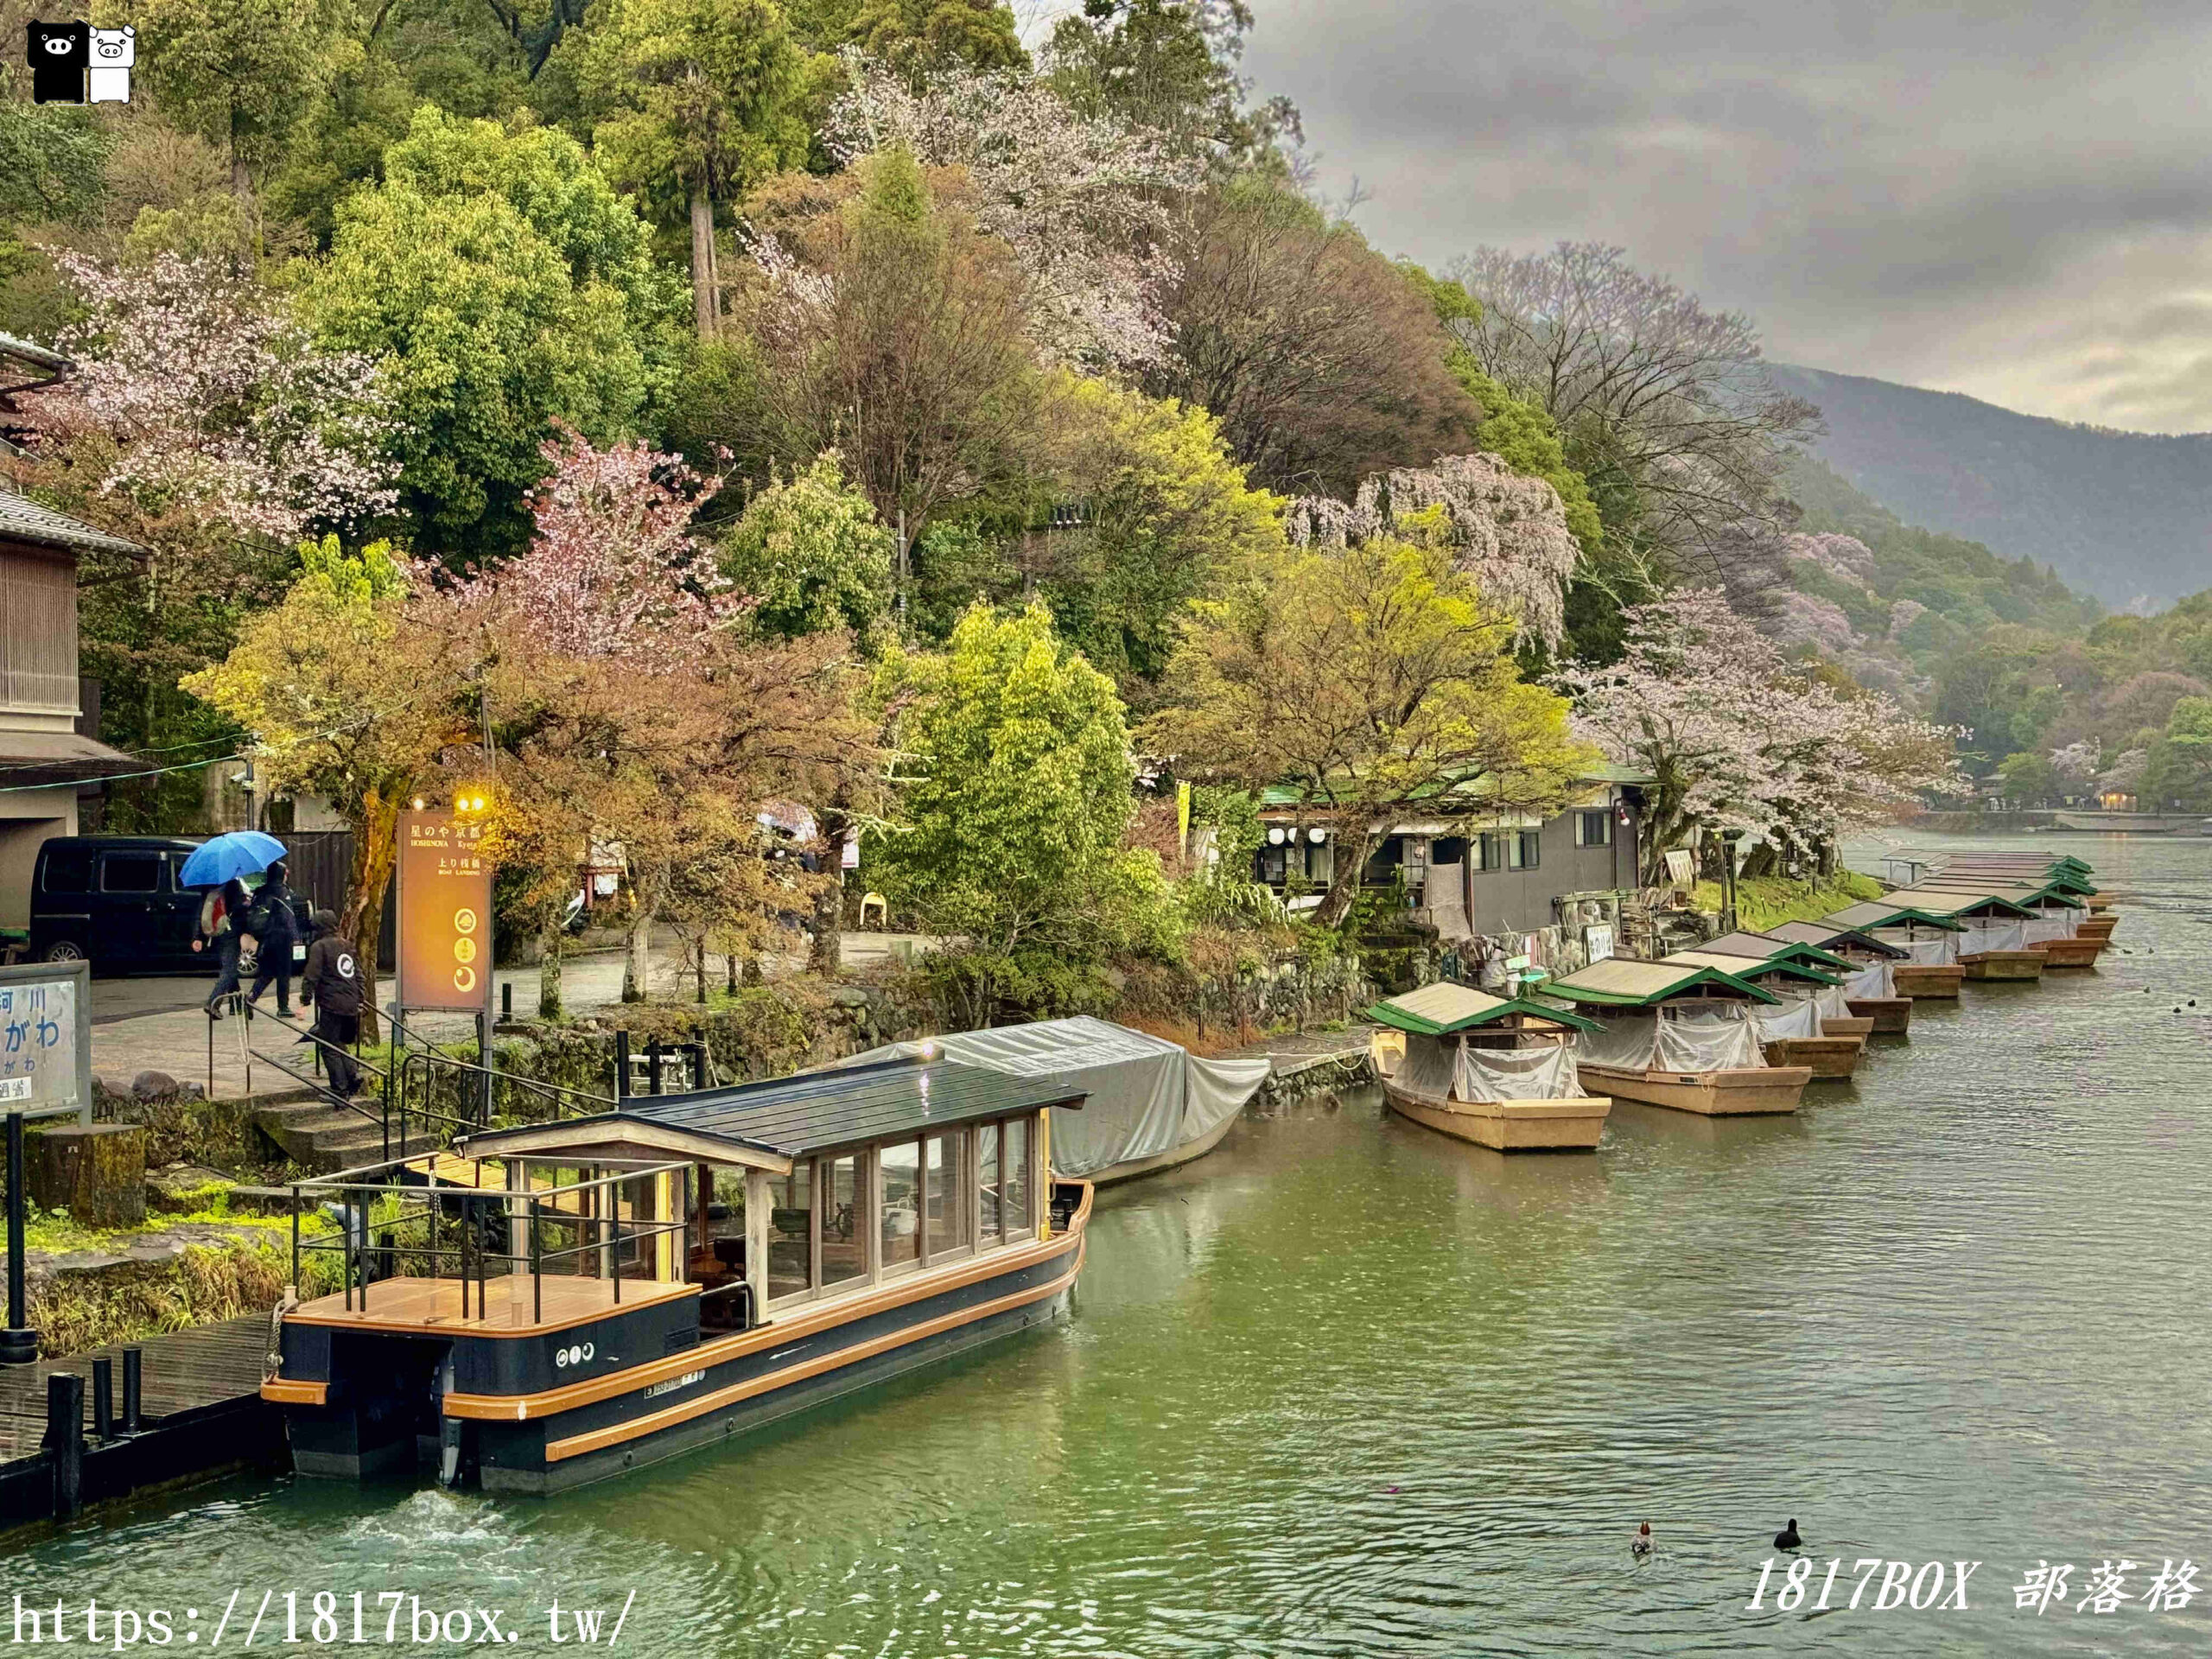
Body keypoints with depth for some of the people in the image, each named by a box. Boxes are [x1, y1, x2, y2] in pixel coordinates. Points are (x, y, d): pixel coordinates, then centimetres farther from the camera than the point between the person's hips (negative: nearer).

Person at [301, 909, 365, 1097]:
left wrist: (306, 997, -5)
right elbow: (358, 974, 19)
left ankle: (340, 1089, -3)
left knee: (330, 1047, 0)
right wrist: (359, 999, 23)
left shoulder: (319, 946, -6)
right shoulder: (346, 945, 16)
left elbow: (312, 976, -12)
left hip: (332, 1004, -7)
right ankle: (353, 1074, 2)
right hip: (351, 1003, 7)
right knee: (340, 1044, 19)